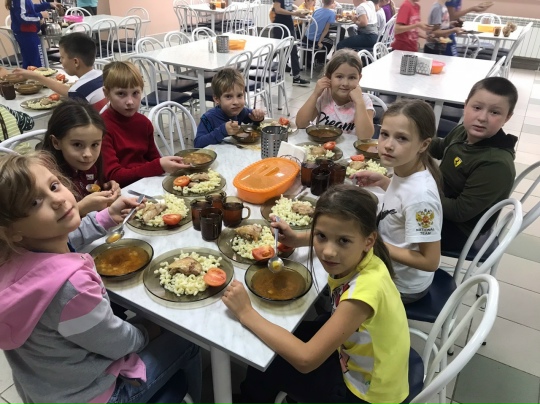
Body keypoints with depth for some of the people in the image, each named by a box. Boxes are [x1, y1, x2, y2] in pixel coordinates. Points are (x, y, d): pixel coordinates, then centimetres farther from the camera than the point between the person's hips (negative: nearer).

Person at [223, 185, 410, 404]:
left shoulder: (364, 290, -39)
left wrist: (247, 313, -29)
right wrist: (298, 239, -7)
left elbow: (306, 360, -34)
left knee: (266, 363, 4)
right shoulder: (356, 254, -17)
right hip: (359, 353, 6)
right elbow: (329, 239, 10)